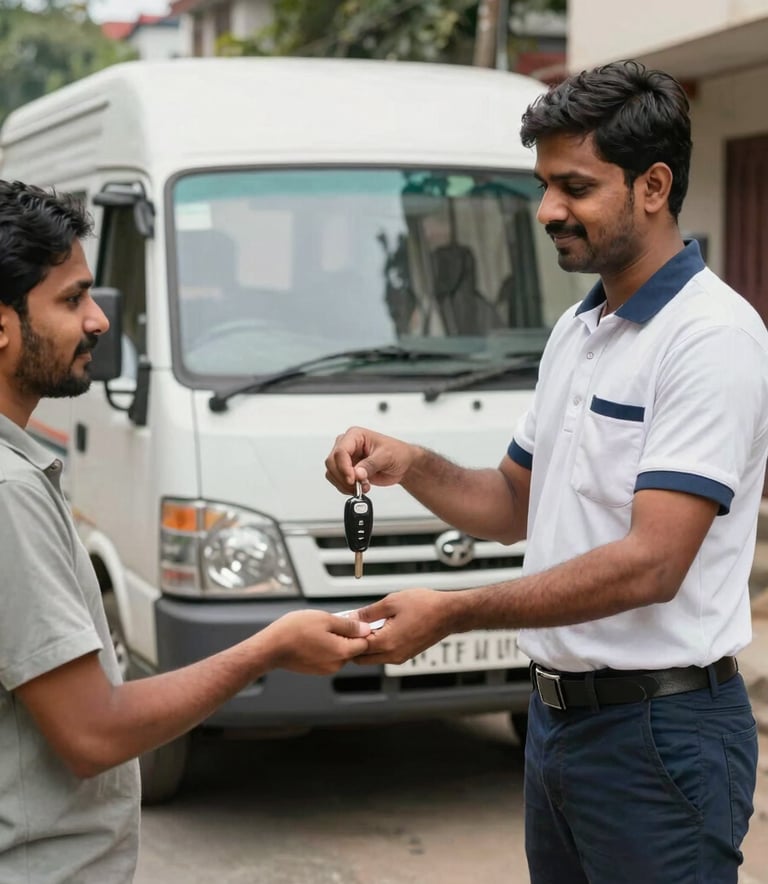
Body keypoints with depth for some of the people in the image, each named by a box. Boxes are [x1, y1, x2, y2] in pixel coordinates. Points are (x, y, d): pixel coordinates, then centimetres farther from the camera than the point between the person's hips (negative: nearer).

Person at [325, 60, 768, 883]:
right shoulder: (574, 331, 11)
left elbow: (649, 565, -24)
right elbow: (515, 507, 19)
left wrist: (452, 613, -23)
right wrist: (410, 465, 0)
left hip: (659, 727, -8)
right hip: (558, 713, 8)